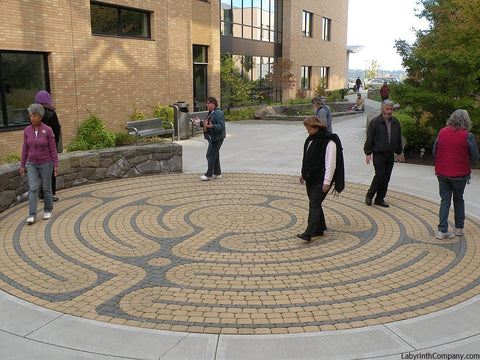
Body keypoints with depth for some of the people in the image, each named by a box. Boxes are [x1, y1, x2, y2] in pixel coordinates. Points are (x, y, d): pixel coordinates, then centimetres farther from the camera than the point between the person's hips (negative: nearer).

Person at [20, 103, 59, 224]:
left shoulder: (48, 130, -11)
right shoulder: (27, 130, -1)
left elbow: (53, 149, -9)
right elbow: (25, 149, 4)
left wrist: (56, 165, -11)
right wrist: (22, 166, 3)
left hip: (46, 163, -2)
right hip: (32, 164, 2)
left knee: (46, 187, 8)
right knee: (32, 188, -7)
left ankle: (48, 210, 27)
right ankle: (32, 215, -7)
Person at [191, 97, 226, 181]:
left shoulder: (218, 113, -17)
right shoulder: (211, 112, 14)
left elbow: (221, 126, -23)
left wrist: (212, 126, -35)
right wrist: (200, 122, 15)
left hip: (217, 137, -10)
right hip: (212, 137, 10)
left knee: (211, 155, -7)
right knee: (215, 155, 13)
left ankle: (209, 174, 0)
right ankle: (217, 174, 20)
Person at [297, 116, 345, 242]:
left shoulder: (329, 141, -16)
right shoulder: (310, 139, 10)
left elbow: (330, 163, -18)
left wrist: (327, 182, -20)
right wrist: (303, 173, 22)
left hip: (321, 179, -9)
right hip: (310, 177, 9)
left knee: (314, 204, -11)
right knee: (314, 203, 13)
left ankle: (309, 233, -12)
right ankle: (320, 229, 26)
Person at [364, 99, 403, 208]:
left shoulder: (395, 123, 11)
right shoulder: (375, 122, -4)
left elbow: (399, 139, 20)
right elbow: (369, 138, -5)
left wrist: (399, 152, 18)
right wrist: (368, 153, -9)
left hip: (390, 155, 5)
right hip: (378, 154, -5)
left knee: (386, 178, 5)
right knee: (380, 175, -11)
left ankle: (380, 199, 15)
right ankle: (369, 195, 8)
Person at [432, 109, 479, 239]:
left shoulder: (442, 132, -3)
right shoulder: (467, 136, -12)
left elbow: (434, 152, 5)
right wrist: (464, 161, 14)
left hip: (442, 173, 2)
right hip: (459, 174, -2)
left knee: (444, 200, 9)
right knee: (458, 200, 17)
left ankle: (442, 230, 4)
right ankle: (459, 228, 28)